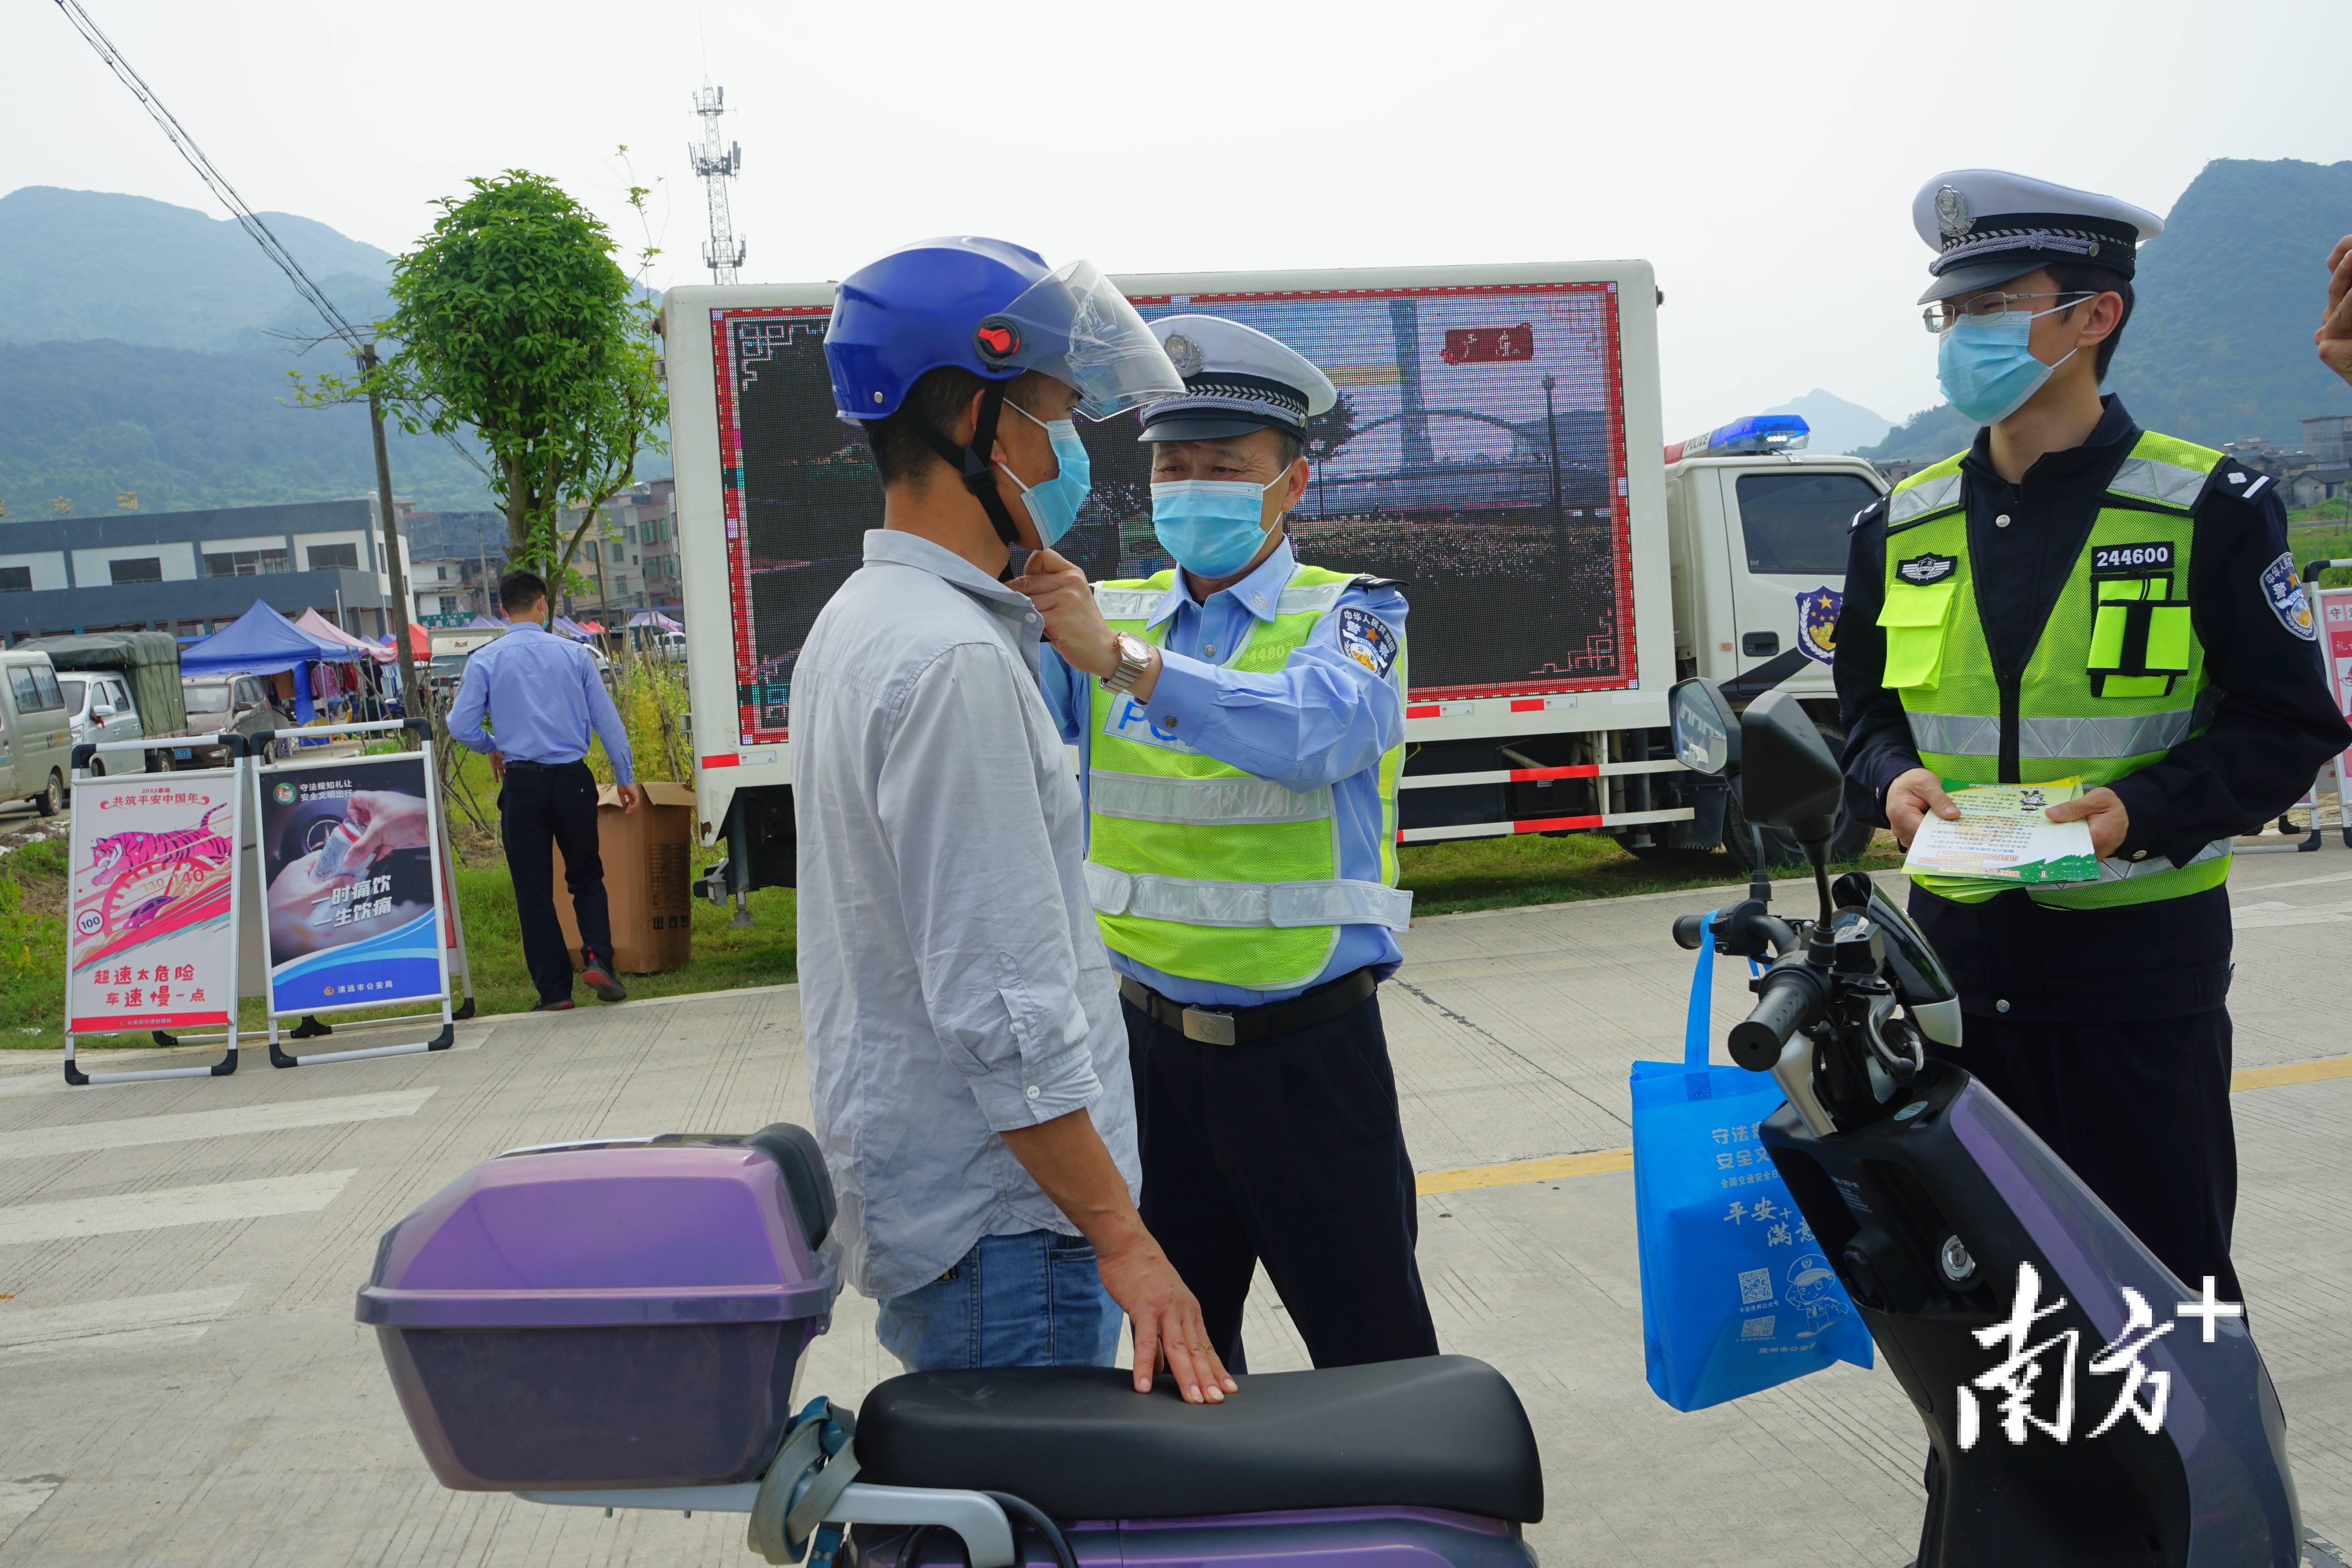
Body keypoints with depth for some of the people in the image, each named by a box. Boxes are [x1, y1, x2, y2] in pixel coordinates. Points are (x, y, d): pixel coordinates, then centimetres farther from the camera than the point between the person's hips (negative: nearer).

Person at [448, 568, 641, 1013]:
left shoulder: (485, 660, 0)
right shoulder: (573, 653, 3)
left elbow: (460, 727, -4)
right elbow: (607, 719, 4)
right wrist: (625, 777, 12)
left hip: (522, 784, -1)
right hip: (572, 779, 1)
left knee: (533, 890, 6)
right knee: (587, 876, 16)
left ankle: (554, 990, 7)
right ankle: (598, 957, -5)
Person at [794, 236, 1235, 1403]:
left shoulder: (857, 623, 11)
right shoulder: (955, 659, -23)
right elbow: (1005, 1012, -25)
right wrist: (1121, 1239, -20)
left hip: (906, 1186, 10)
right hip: (993, 1219, -10)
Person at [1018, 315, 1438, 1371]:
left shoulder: (1351, 614, -4)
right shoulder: (1106, 615, 7)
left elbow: (1313, 729, -27)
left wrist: (1124, 660, -40)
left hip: (1305, 1048, -3)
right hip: (1150, 1040, 4)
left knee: (1378, 1361, 7)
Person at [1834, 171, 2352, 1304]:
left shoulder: (2208, 509, -5)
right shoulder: (1900, 527, 7)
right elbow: (1865, 702, 16)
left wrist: (2146, 810, -20)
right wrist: (1892, 780, -6)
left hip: (2139, 966, -4)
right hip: (1958, 956, 4)